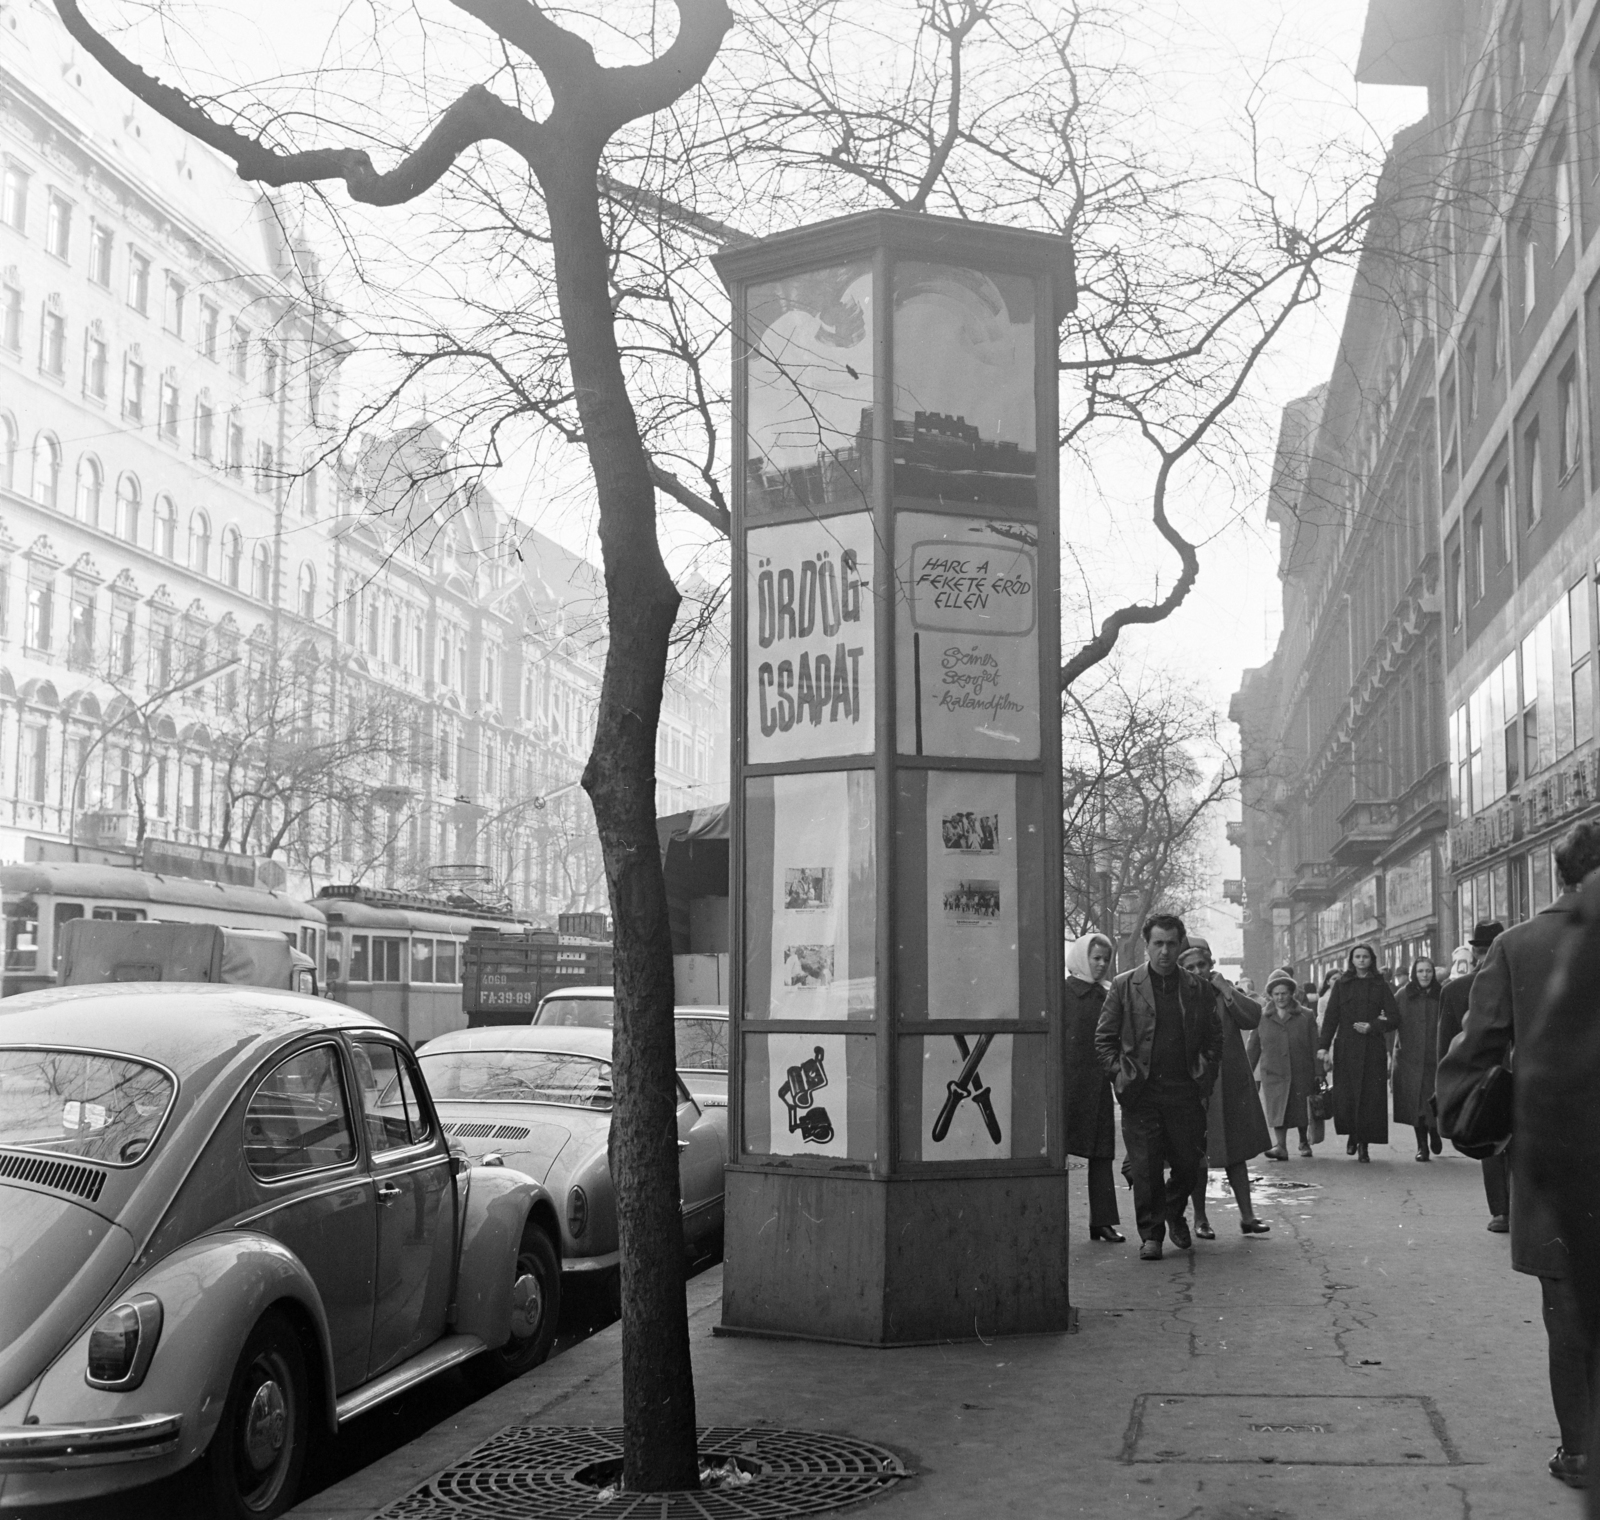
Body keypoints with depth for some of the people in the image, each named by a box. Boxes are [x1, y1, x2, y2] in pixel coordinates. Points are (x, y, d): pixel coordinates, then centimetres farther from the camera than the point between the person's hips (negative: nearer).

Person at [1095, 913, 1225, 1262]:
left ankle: (1174, 1213, 35)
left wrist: (1205, 1075, 2)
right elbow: (1103, 1038, 4)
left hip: (1185, 1091, 2)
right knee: (1145, 1167, -1)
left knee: (1188, 1161, 7)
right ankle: (1151, 1234, 12)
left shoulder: (1199, 989, 7)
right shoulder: (1123, 986, 2)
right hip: (1141, 1093, -2)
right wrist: (1120, 1075, -5)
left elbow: (1214, 1037, 13)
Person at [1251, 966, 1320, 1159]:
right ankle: (1281, 1147, -12)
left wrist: (1317, 1074, -3)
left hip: (1301, 1072, 0)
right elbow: (1253, 1047, 10)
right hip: (1273, 1072, 0)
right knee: (1277, 1110, -11)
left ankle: (1304, 1142, 32)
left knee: (1301, 1109, 10)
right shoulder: (1262, 1018, 5)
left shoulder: (1306, 1016, 3)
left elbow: (1315, 1047, 2)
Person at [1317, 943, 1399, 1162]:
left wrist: (1372, 1026, -11)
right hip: (1346, 1049, 0)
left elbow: (1395, 1019, 5)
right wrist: (1323, 1046, -6)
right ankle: (1352, 1135, 21)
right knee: (1345, 1097, -5)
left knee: (1370, 1097, -5)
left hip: (1373, 1050, 0)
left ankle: (1364, 1144, 3)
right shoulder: (1342, 985, 9)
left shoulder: (1380, 986, 8)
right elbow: (1330, 1018, 4)